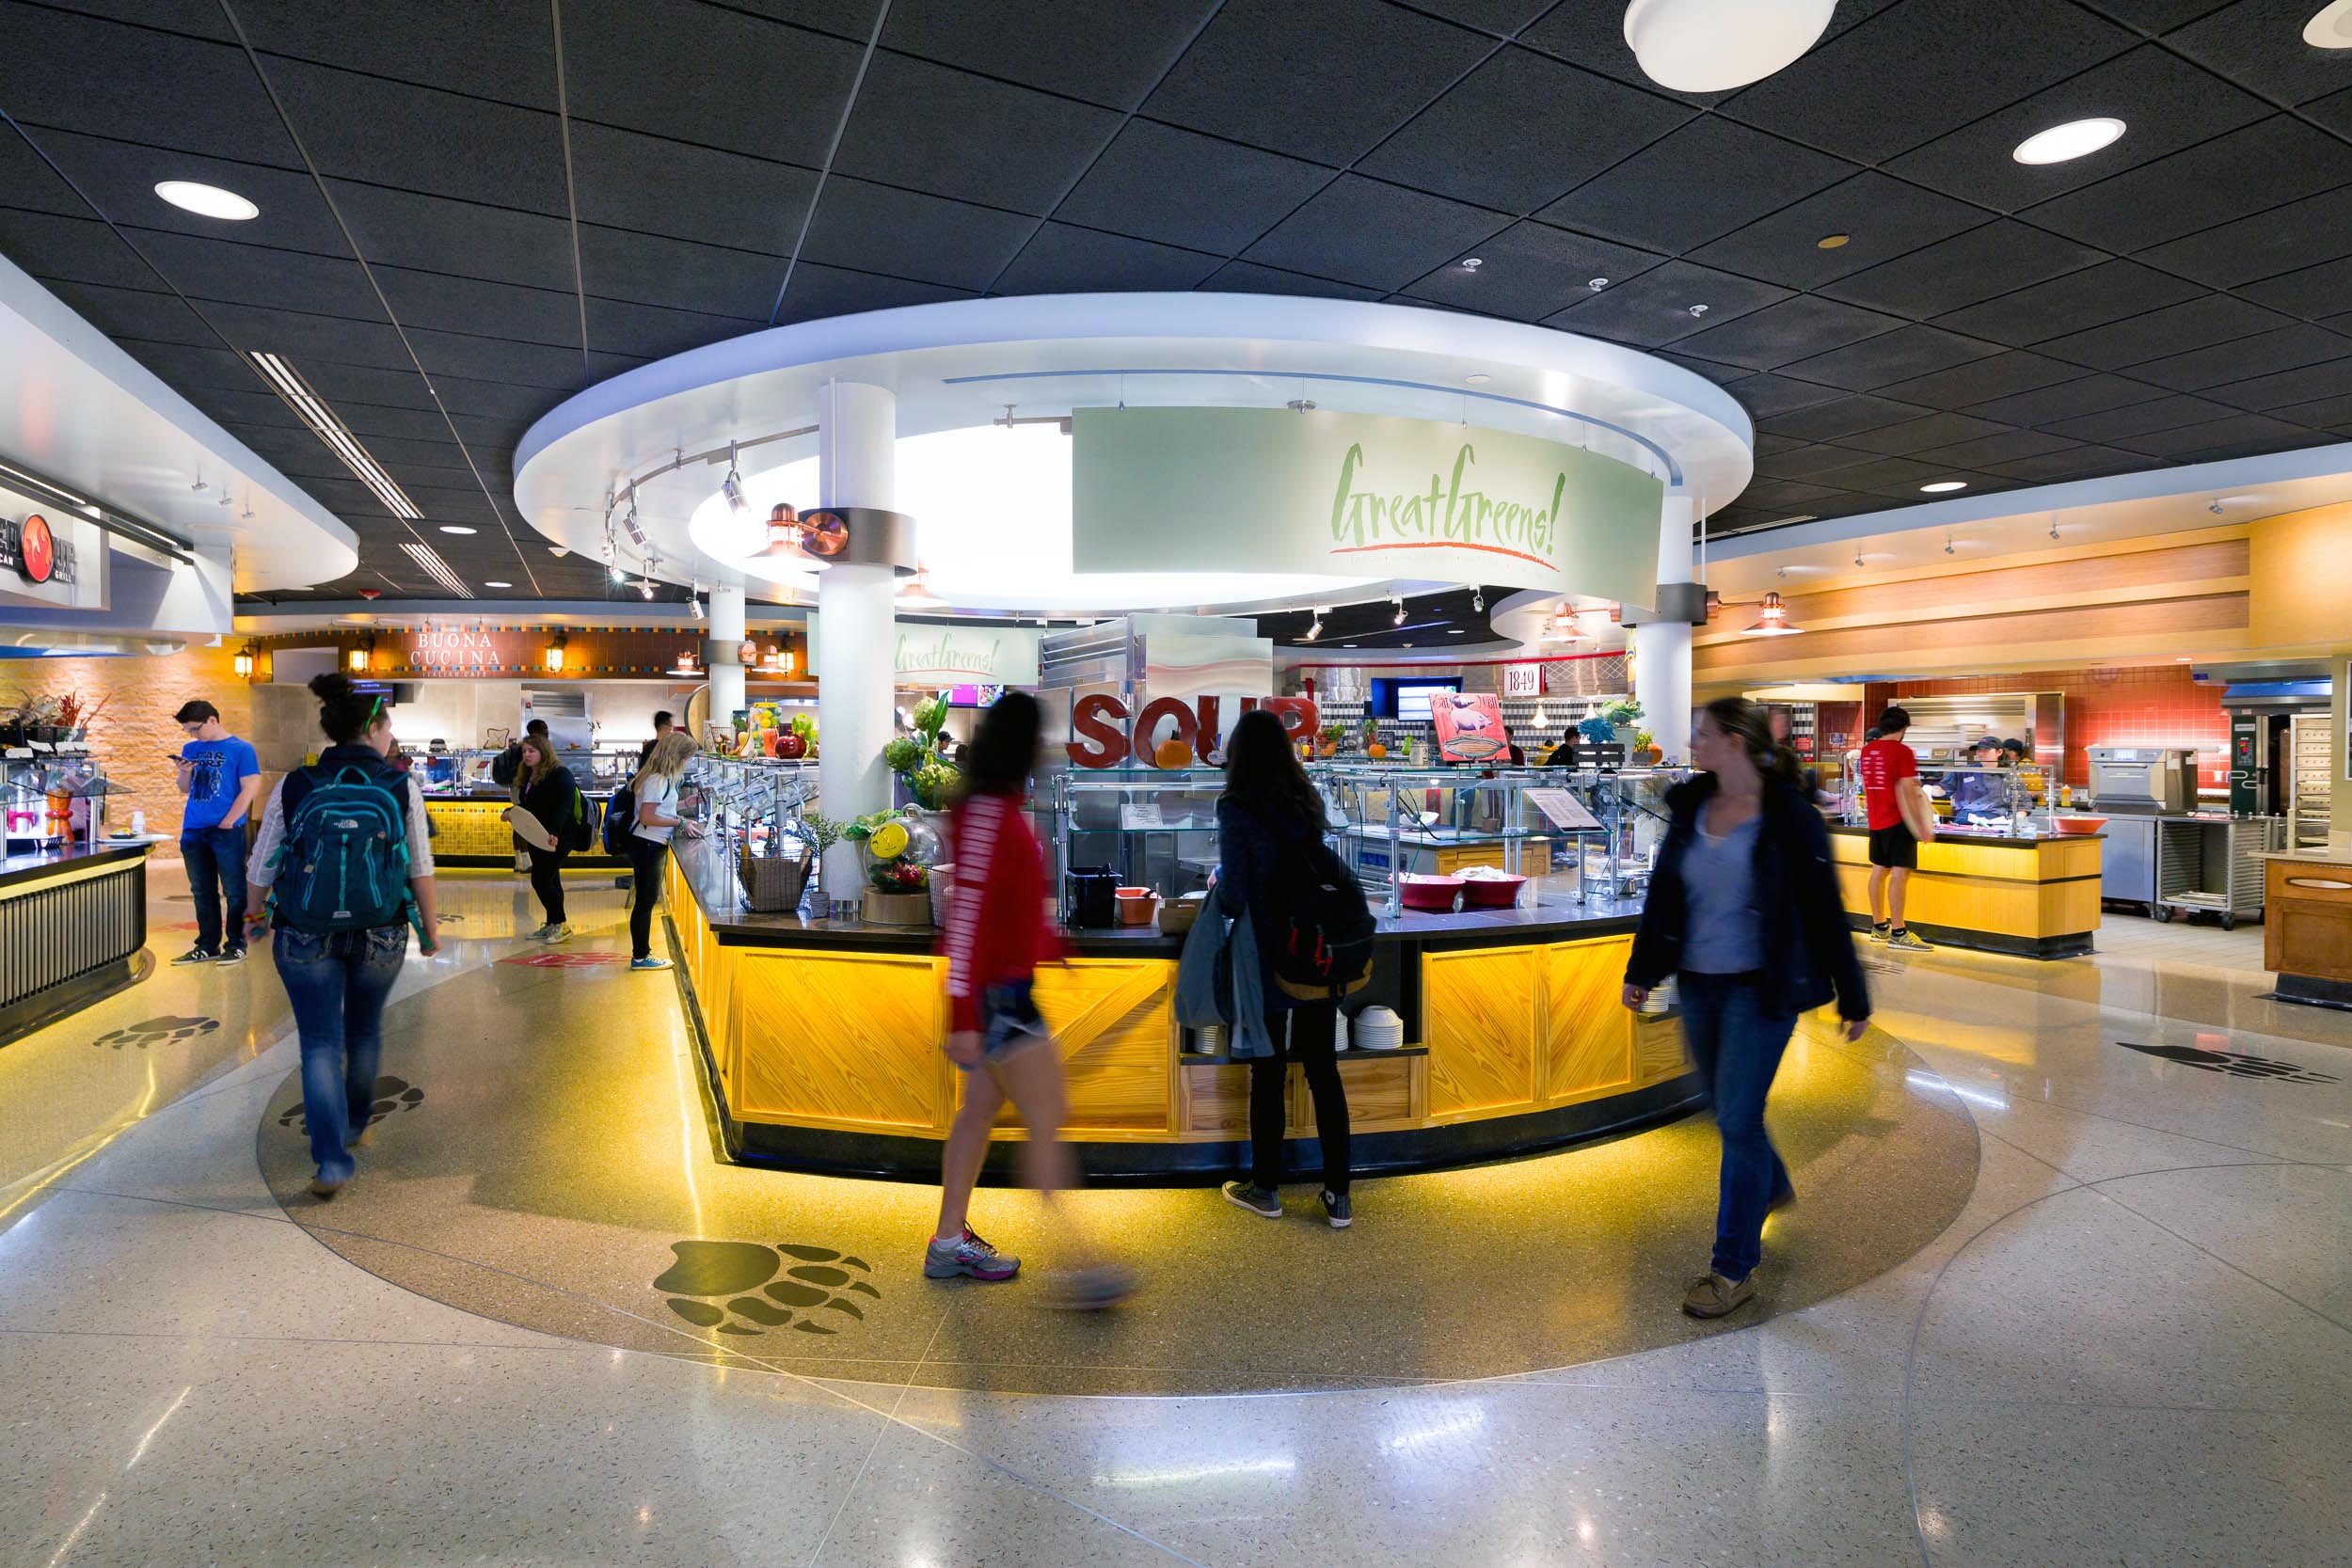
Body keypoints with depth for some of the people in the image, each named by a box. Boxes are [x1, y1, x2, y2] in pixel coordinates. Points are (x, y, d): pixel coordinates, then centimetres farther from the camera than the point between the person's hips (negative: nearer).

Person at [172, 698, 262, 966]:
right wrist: (185, 772, -4)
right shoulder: (191, 749, 12)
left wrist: (227, 824, -11)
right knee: (202, 892, 11)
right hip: (193, 832, 6)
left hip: (227, 832, -6)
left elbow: (249, 790, -8)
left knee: (233, 891, 0)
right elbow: (185, 789, 18)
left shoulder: (241, 749, -4)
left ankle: (236, 945, 7)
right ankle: (207, 946, 19)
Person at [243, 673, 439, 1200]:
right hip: (382, 936, 1)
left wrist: (256, 910, 23)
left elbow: (263, 866, 3)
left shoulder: (293, 787, -6)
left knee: (320, 1043, 8)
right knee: (364, 1029, 22)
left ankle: (332, 1159, 1)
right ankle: (355, 1125, 42)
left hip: (306, 936, 0)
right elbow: (420, 869, -5)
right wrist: (431, 928, 8)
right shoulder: (402, 786, -9)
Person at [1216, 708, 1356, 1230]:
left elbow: (1233, 897, -16)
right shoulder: (1308, 800, 4)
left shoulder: (1236, 808, -13)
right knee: (1324, 1071, 11)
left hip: (1269, 961, -5)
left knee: (1268, 1074, 9)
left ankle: (1266, 1188, 24)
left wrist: (1217, 888, 7)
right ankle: (1338, 1196, 16)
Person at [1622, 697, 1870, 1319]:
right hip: (1698, 982, 6)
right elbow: (1663, 893, 12)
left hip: (1761, 987, -6)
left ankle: (1736, 1268, 8)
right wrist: (1640, 970, 16)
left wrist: (1852, 1000, -3)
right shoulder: (1689, 807, 3)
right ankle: (1772, 1187, 50)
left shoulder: (1790, 818, -12)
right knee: (1727, 1107, 19)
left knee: (1737, 1119, -5)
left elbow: (1826, 912, -7)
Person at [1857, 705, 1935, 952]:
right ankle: (1898, 933, -10)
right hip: (1897, 820, -8)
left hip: (1875, 820, 8)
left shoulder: (1867, 751, 9)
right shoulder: (1903, 752, -13)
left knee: (1879, 870, 13)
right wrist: (1922, 825, -15)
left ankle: (1879, 926, 20)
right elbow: (1907, 791, -17)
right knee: (1899, 873, -8)